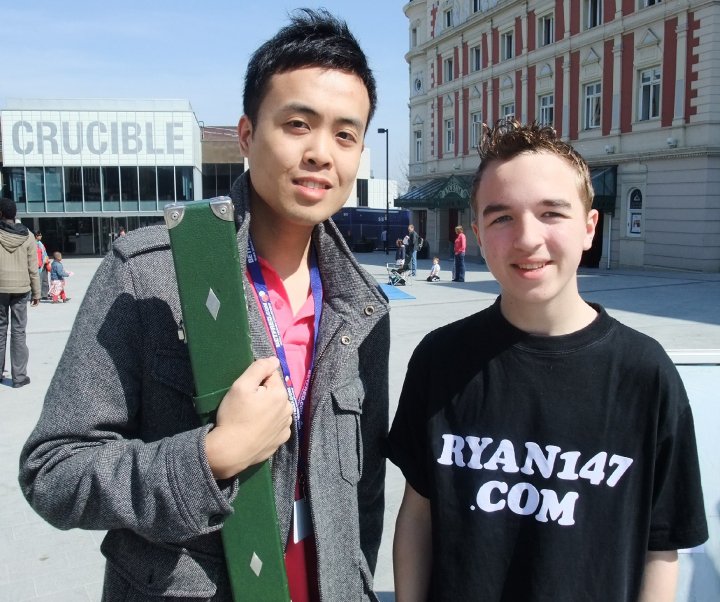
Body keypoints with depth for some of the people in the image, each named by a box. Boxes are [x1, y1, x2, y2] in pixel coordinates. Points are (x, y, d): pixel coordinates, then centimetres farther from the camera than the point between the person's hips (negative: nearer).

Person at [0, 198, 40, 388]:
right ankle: (19, 376, 5)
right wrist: (36, 292, 6)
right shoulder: (27, 236, -2)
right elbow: (33, 268, 0)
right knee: (18, 332, 4)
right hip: (21, 289, 1)